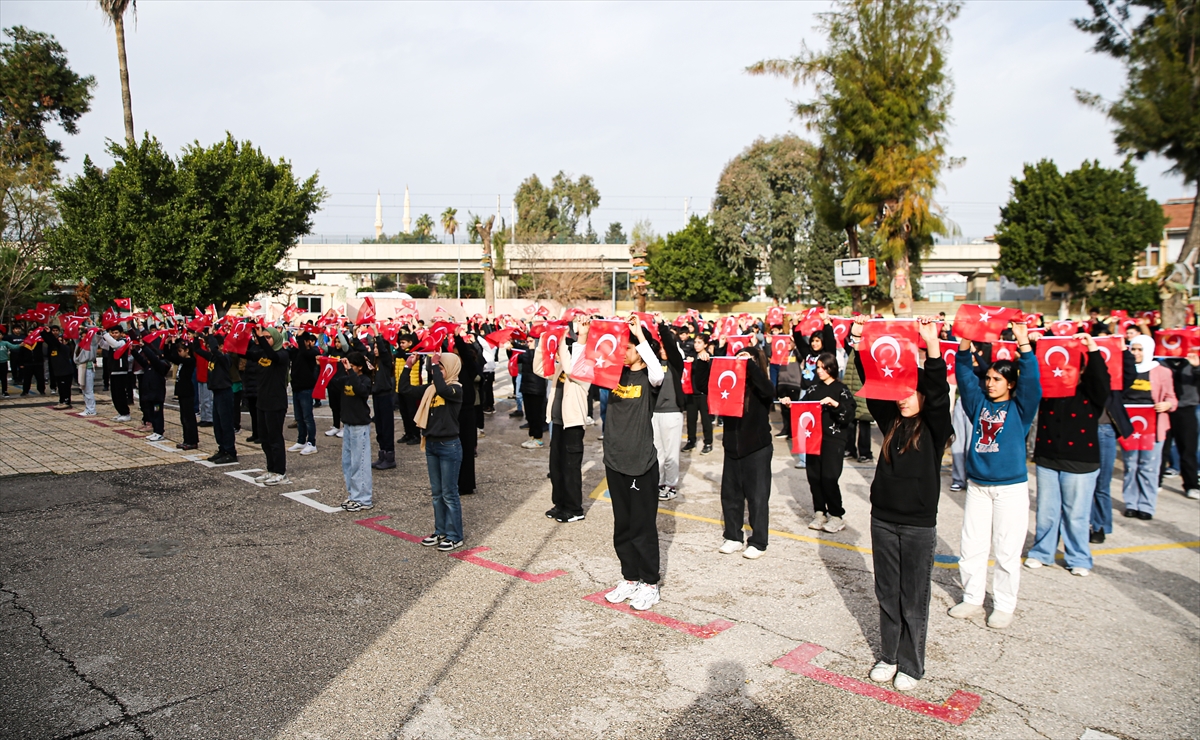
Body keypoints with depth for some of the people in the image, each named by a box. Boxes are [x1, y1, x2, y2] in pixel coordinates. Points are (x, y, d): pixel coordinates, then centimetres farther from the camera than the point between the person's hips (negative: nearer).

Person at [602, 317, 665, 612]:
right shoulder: (615, 373, 7)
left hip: (642, 463, -6)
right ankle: (629, 579, 28)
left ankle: (649, 584, 17)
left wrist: (640, 335, -27)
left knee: (643, 526, 4)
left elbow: (657, 373, -32)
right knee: (622, 526, 15)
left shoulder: (649, 378, -9)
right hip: (614, 460, 6)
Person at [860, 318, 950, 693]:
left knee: (913, 598, 6)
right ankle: (889, 656, 28)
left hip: (919, 525, -4)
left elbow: (939, 391, -22)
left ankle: (910, 665, 20)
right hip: (883, 519, 4)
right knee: (887, 594, 14)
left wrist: (932, 347, -35)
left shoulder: (934, 426, -6)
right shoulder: (891, 421, 5)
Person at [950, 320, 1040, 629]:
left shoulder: (1019, 407, -2)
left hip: (1011, 488, -4)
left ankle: (1003, 606, 17)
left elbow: (1031, 380, -17)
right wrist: (965, 343, -13)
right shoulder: (979, 402, 7)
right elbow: (965, 375, 1)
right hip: (977, 485, 4)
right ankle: (972, 599, 23)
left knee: (1007, 551, 3)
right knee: (971, 547, 9)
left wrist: (1024, 344, -27)